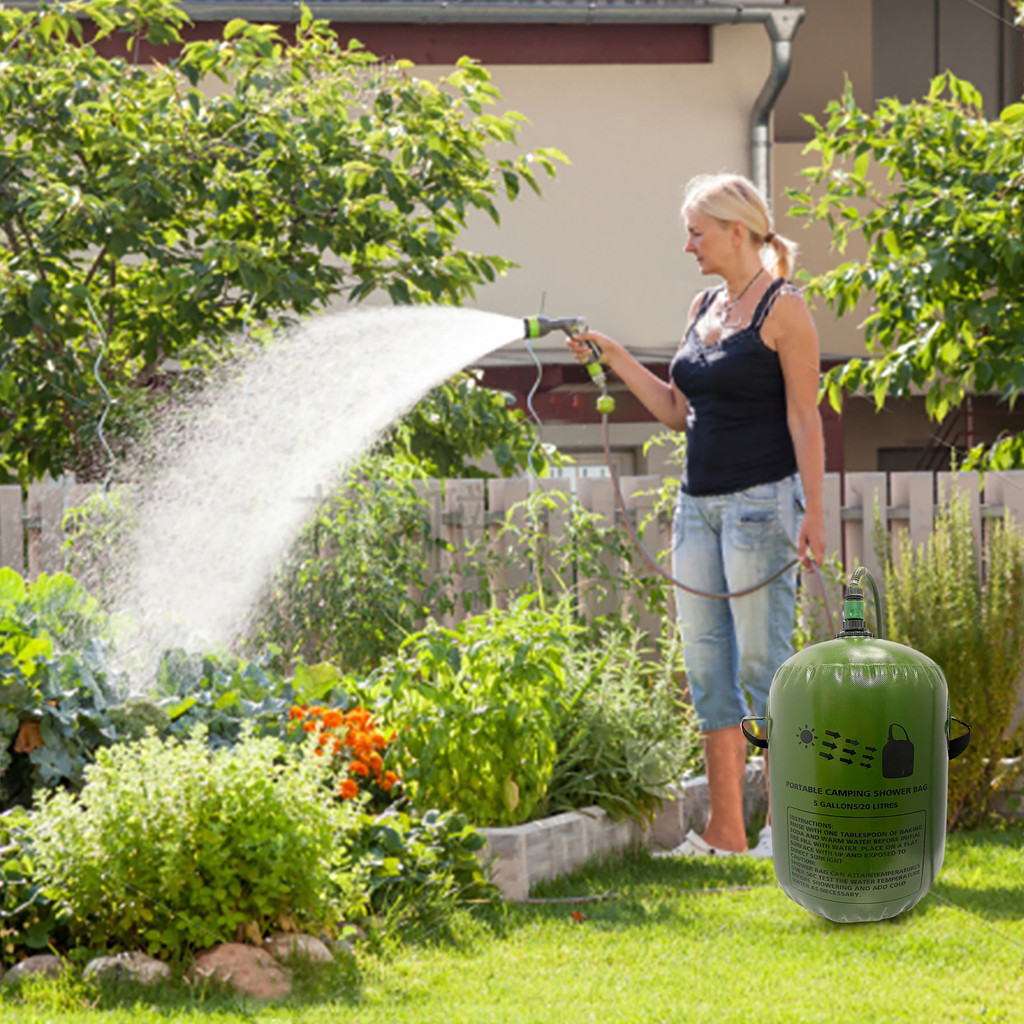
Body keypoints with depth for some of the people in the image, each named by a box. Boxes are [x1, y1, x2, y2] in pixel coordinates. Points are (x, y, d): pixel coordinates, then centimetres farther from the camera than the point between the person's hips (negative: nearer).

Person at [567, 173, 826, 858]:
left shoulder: (783, 310, -8)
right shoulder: (704, 308, 15)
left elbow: (805, 420, -11)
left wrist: (813, 511, -18)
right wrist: (617, 362, 11)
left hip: (762, 502, -8)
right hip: (700, 504, 8)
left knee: (764, 665, -6)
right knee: (708, 671, 6)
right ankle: (725, 831, 9)